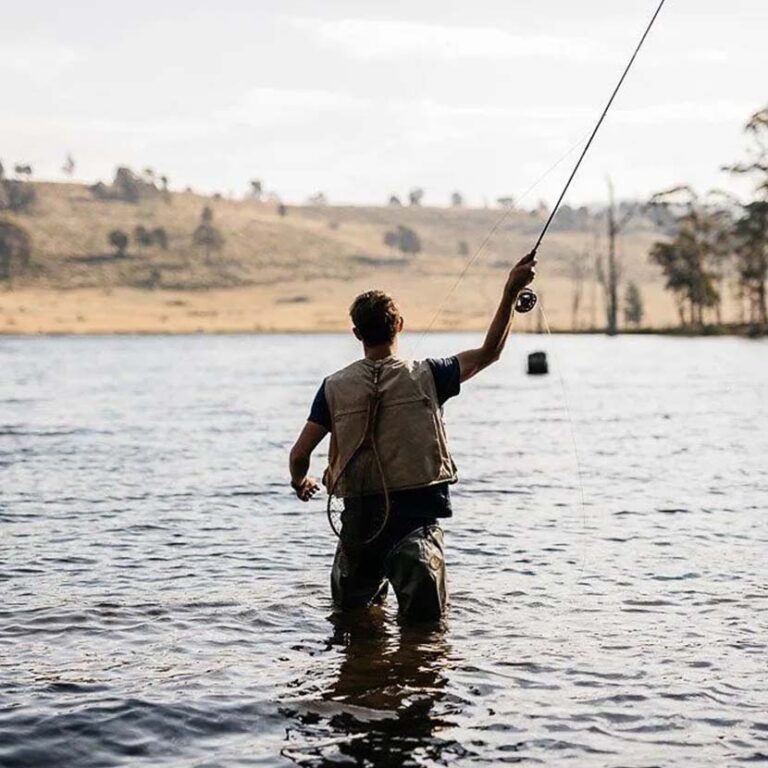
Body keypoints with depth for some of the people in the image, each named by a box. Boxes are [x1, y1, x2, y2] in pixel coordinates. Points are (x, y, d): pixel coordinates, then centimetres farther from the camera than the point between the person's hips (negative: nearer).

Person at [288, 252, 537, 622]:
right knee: (425, 618, 1)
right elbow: (488, 352, 7)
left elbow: (299, 456, 2)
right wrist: (511, 292, 10)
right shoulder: (425, 376, -3)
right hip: (417, 514, -1)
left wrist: (300, 482, 24)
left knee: (349, 608, 23)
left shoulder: (335, 387, 0)